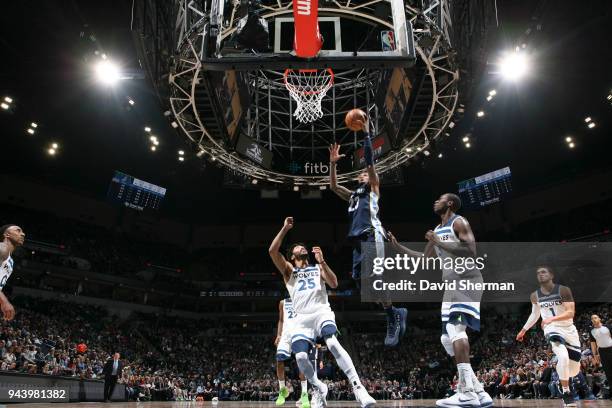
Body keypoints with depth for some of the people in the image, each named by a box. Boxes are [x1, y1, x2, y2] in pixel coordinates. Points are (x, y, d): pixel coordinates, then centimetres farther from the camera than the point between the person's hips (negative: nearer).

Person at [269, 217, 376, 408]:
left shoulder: (317, 268, 20)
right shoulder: (289, 270, 17)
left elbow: (334, 284, 1)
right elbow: (272, 251, 0)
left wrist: (322, 262, -8)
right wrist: (285, 228, -1)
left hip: (322, 312, -1)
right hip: (302, 318, 1)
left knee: (333, 344, -27)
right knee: (300, 357, -17)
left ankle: (358, 388, -28)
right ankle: (318, 388, 9)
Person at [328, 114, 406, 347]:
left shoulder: (373, 187, 15)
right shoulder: (353, 195, 32)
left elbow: (369, 160, 5)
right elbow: (333, 186, 30)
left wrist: (366, 133, 4)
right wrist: (333, 164, 26)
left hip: (372, 235, -7)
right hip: (358, 239, 7)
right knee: (361, 280, -1)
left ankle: (393, 319, -8)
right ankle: (396, 313, 9)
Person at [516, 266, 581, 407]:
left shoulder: (563, 290, -12)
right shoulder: (535, 296, -1)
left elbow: (570, 313, -20)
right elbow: (535, 314, 17)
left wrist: (552, 318, -35)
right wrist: (523, 330, 19)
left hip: (569, 329, 0)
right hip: (552, 329, 0)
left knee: (575, 369, 6)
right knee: (563, 356, -31)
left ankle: (563, 376, 45)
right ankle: (566, 393, -16)